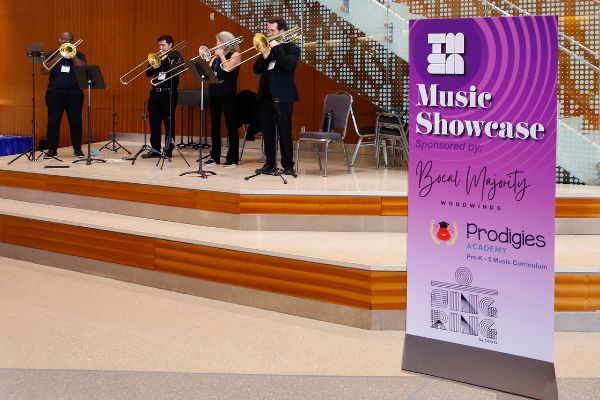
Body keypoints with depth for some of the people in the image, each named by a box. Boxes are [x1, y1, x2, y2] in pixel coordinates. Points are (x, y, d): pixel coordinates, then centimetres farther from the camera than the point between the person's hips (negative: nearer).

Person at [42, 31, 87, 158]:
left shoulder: (79, 55, 12)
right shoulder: (53, 54, 12)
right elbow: (43, 71, 0)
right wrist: (57, 58, -9)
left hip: (74, 93, 0)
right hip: (55, 93, 0)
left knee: (76, 121, 1)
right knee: (53, 121, -3)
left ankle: (77, 148, 11)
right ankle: (52, 149, 3)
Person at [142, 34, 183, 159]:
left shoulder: (176, 57, 1)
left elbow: (176, 71, -18)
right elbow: (148, 73, 8)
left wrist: (165, 59, -16)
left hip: (169, 93, -5)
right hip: (155, 92, 5)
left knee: (169, 122, -2)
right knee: (154, 122, 6)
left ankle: (168, 150, 4)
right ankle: (155, 149, 13)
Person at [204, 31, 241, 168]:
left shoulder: (235, 55, -1)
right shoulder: (216, 56, 16)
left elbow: (228, 68, -18)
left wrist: (221, 55, -7)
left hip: (227, 95, -7)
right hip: (214, 94, 7)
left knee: (231, 126, -3)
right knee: (214, 126, 8)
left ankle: (233, 158, 0)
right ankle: (215, 156, 15)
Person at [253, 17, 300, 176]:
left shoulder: (292, 49, 0)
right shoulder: (267, 47, 16)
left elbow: (288, 65, -19)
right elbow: (257, 70, 9)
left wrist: (277, 48, -13)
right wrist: (264, 55, -6)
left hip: (282, 96, -6)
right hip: (265, 95, 6)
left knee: (284, 132, -4)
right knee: (268, 132, 7)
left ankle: (288, 166, 3)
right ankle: (270, 164, 13)